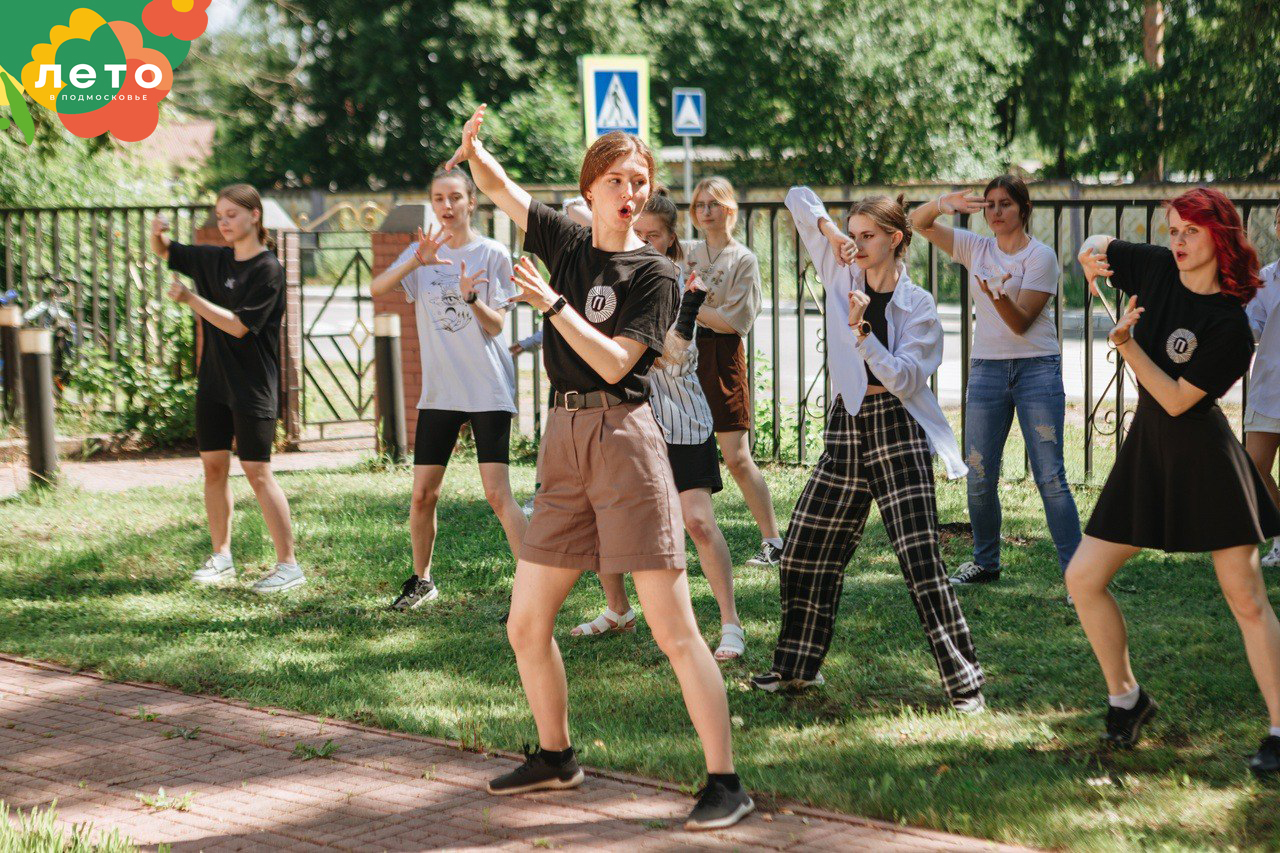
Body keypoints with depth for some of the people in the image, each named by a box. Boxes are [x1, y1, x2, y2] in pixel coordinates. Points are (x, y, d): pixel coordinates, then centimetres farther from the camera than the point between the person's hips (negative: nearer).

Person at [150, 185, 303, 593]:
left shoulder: (268, 269, -11)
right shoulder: (213, 259, 10)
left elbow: (239, 326, -17)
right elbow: (165, 252, 22)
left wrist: (190, 298, -18)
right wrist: (157, 233, -2)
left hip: (252, 386, -7)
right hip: (213, 382, 7)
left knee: (257, 471, -9)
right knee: (213, 466, 9)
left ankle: (289, 564, -5)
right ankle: (221, 557, 20)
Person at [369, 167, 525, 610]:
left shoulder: (492, 255, -1)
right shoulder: (423, 252, 8)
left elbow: (496, 325, -5)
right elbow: (377, 289, -8)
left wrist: (471, 298, -25)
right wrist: (416, 261, -24)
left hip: (488, 388, -4)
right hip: (438, 390, 4)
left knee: (497, 493, -12)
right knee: (423, 494, 6)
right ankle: (421, 579, 25)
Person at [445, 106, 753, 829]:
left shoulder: (656, 275, -3)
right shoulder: (566, 241, 12)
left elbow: (614, 363, -12)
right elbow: (500, 188, 18)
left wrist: (553, 305, -16)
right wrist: (474, 150, -3)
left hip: (624, 437, -6)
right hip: (565, 442, 6)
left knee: (673, 628, -9)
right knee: (527, 625, 11)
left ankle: (726, 783, -6)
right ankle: (556, 757, 30)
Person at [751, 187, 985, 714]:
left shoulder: (917, 306, -6)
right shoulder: (842, 276, 5)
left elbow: (907, 379, -17)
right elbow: (798, 198, 11)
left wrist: (863, 334, -26)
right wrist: (829, 230, -6)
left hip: (896, 431, -5)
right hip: (846, 427, 5)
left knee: (921, 560, -10)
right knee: (806, 552, 8)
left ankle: (964, 682, -7)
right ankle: (797, 667, 24)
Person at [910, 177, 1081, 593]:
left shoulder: (1041, 256, -4)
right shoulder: (976, 248, 9)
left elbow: (1020, 322, -11)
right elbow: (918, 222, 5)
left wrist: (998, 296, -32)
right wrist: (944, 204, -16)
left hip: (1036, 367, -4)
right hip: (986, 368, 4)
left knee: (1050, 476, -10)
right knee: (979, 476, 5)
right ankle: (985, 562, 23)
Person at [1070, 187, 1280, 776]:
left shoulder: (1230, 326, -16)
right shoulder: (1159, 270, 1)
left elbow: (1178, 400, -18)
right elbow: (1100, 248, 17)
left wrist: (1128, 346, -24)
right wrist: (1094, 254, -6)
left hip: (1205, 462, -6)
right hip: (1145, 456, 6)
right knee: (1083, 579, 3)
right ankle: (1126, 698, 20)